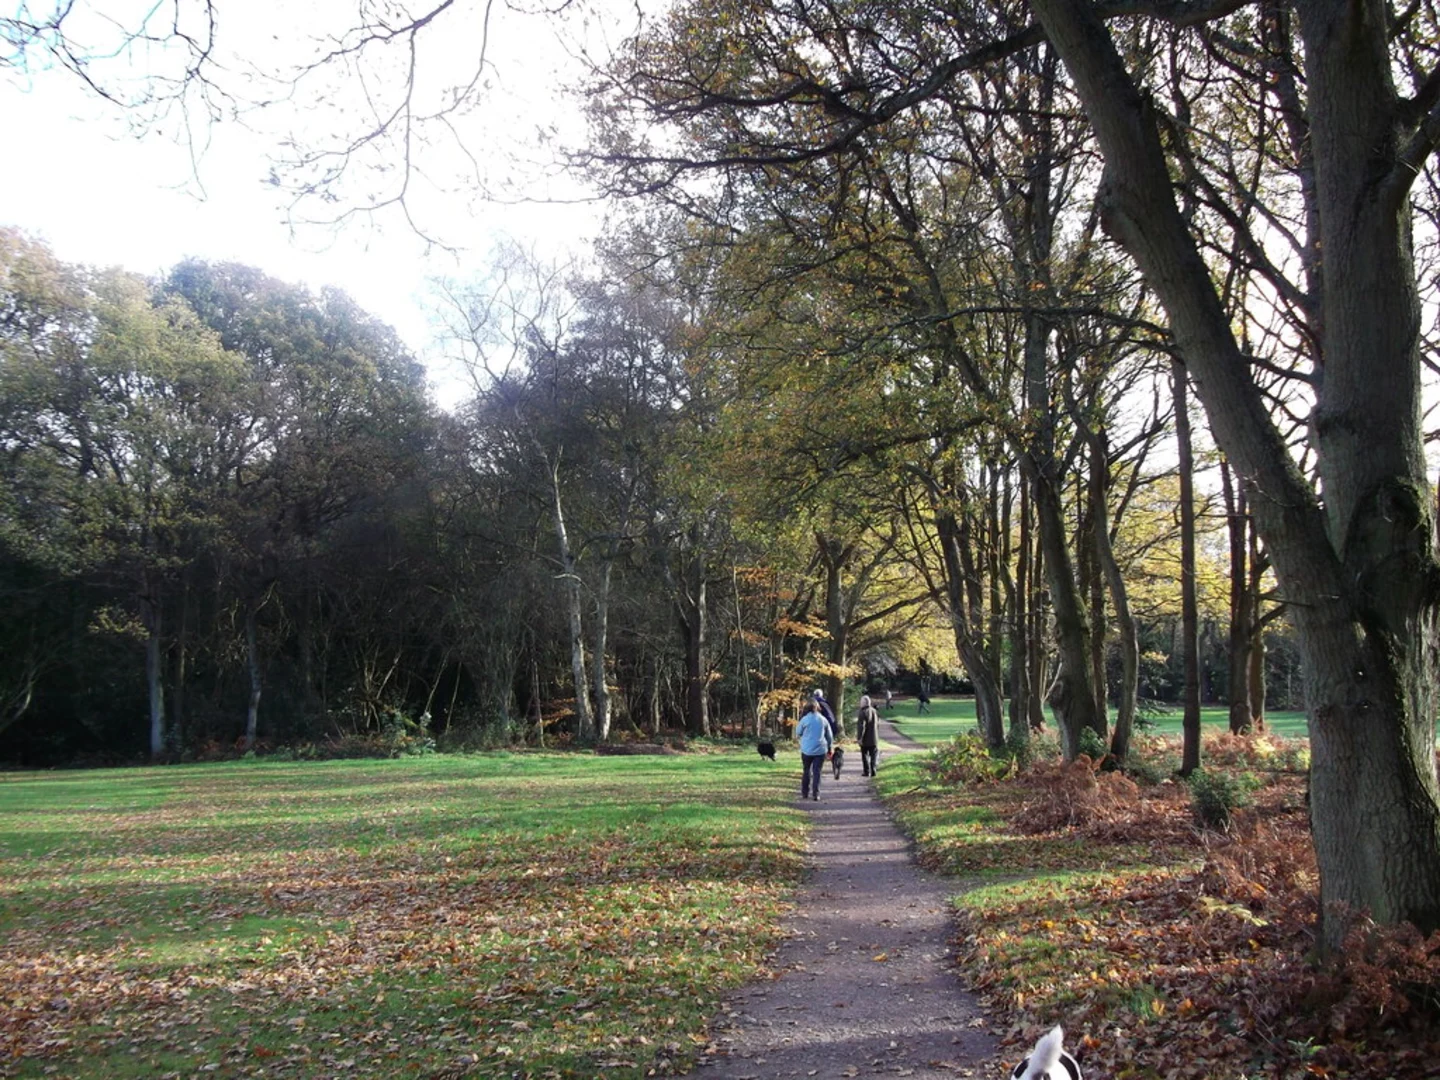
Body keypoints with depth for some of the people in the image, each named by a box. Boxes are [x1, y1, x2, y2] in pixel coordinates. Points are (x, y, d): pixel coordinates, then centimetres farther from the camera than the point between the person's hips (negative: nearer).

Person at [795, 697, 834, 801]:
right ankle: (815, 794, -4)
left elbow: (798, 733, 7)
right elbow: (830, 736, 9)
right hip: (820, 750, 1)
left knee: (806, 771, 13)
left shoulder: (805, 719, -7)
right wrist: (830, 748, 20)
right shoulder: (823, 719, 1)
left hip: (807, 750, -1)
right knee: (817, 772, 2)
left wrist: (798, 738, 30)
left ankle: (805, 793, 18)